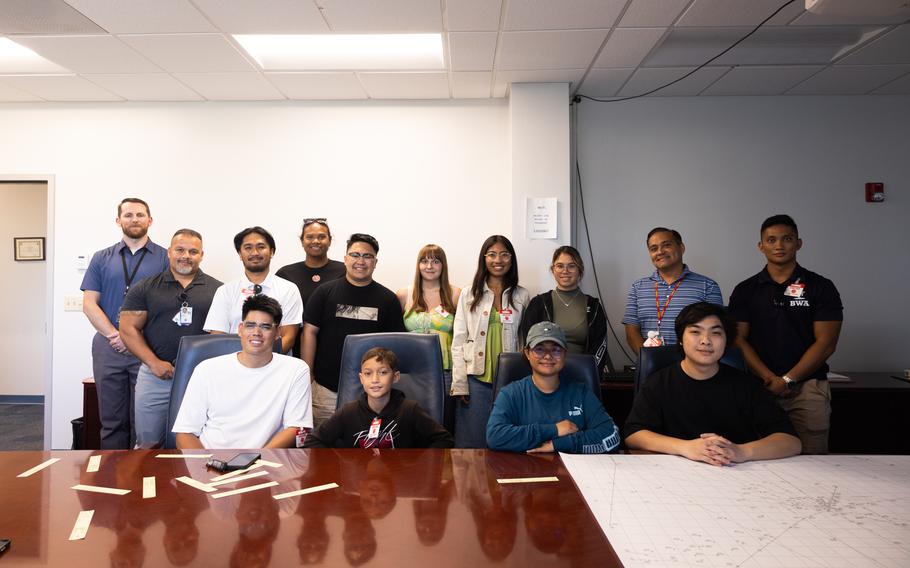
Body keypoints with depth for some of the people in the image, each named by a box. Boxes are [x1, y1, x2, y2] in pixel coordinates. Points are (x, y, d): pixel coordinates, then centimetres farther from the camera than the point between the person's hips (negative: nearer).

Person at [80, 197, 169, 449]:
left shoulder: (165, 258, 4)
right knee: (112, 419, 8)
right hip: (108, 348, 2)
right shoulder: (102, 258, 12)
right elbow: (89, 303, 6)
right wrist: (115, 335, -8)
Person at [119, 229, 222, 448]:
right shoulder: (145, 288, 6)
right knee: (148, 443, 7)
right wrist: (154, 363, -8)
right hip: (156, 375, 0)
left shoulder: (217, 289, 4)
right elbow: (128, 328, 3)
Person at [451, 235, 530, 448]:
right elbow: (458, 341, 3)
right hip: (477, 379, 0)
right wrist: (459, 384, -4)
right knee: (471, 442, 4)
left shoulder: (522, 297, 8)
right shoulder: (469, 295, 6)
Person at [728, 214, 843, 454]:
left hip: (808, 387, -1)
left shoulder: (821, 287, 4)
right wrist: (770, 379, -10)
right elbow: (739, 339, 2)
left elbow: (825, 343, -2)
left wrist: (787, 380, -9)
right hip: (759, 387, 1)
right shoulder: (745, 290, 8)